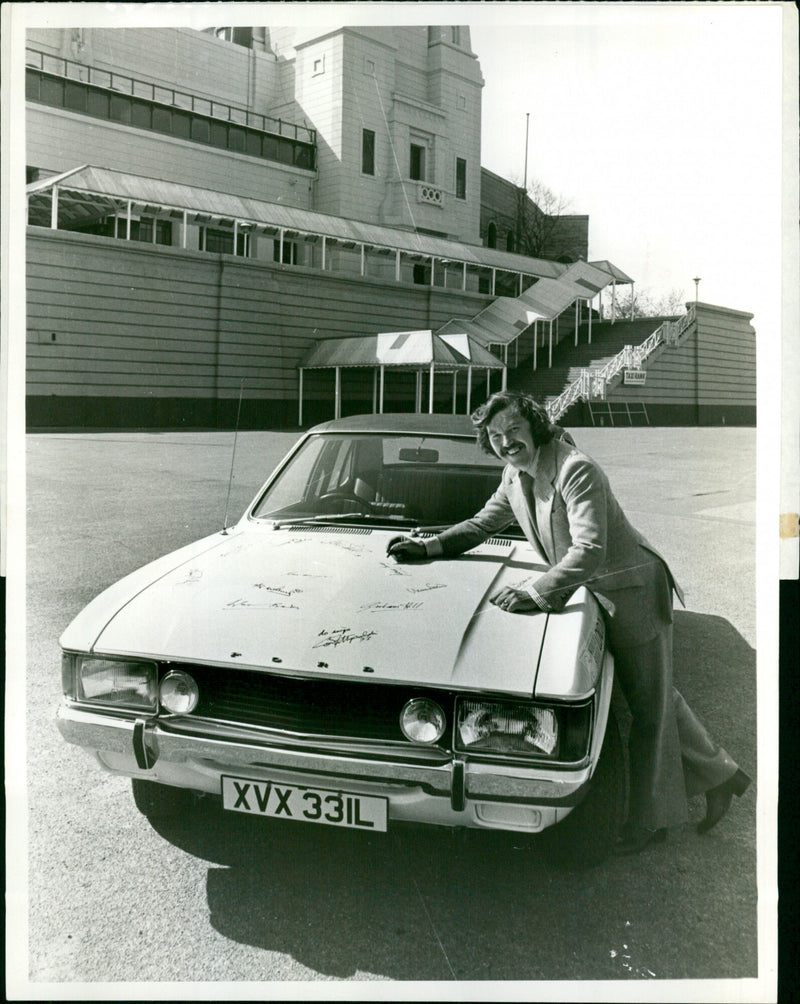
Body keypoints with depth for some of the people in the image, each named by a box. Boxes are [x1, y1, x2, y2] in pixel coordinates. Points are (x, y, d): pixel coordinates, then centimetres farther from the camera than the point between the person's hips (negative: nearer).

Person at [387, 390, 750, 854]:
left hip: (634, 587, -9)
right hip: (602, 592, 9)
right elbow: (484, 524, 15)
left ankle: (649, 821, 16)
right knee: (658, 698, 18)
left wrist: (537, 593, -34)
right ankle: (721, 776, 36)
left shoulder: (576, 470, -25)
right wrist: (430, 546, 5)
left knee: (650, 705, 3)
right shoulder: (516, 474, 3)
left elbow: (590, 552, -31)